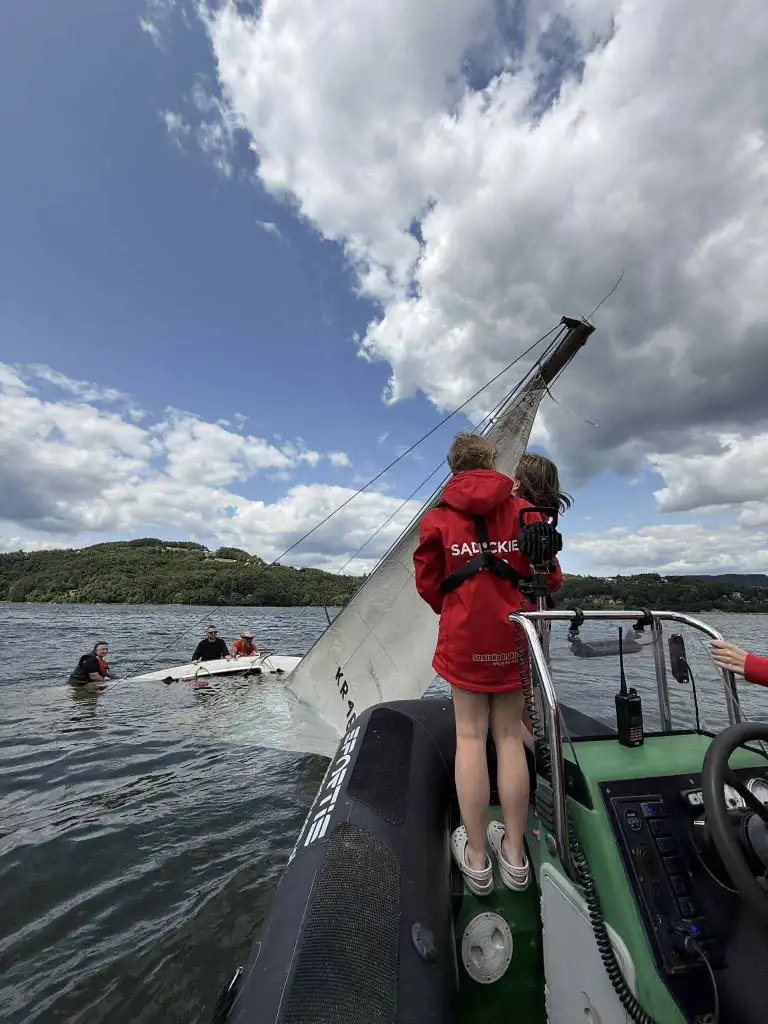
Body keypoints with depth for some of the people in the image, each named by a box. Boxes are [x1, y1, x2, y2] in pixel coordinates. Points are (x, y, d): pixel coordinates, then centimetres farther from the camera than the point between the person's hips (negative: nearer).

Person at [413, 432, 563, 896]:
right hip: (514, 636, 2)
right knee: (509, 736, 13)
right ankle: (515, 855, 27)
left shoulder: (438, 516, -4)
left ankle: (476, 858, 22)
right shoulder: (524, 510, -1)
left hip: (464, 637, -1)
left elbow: (428, 584, -1)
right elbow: (550, 579, 1)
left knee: (470, 737, 9)